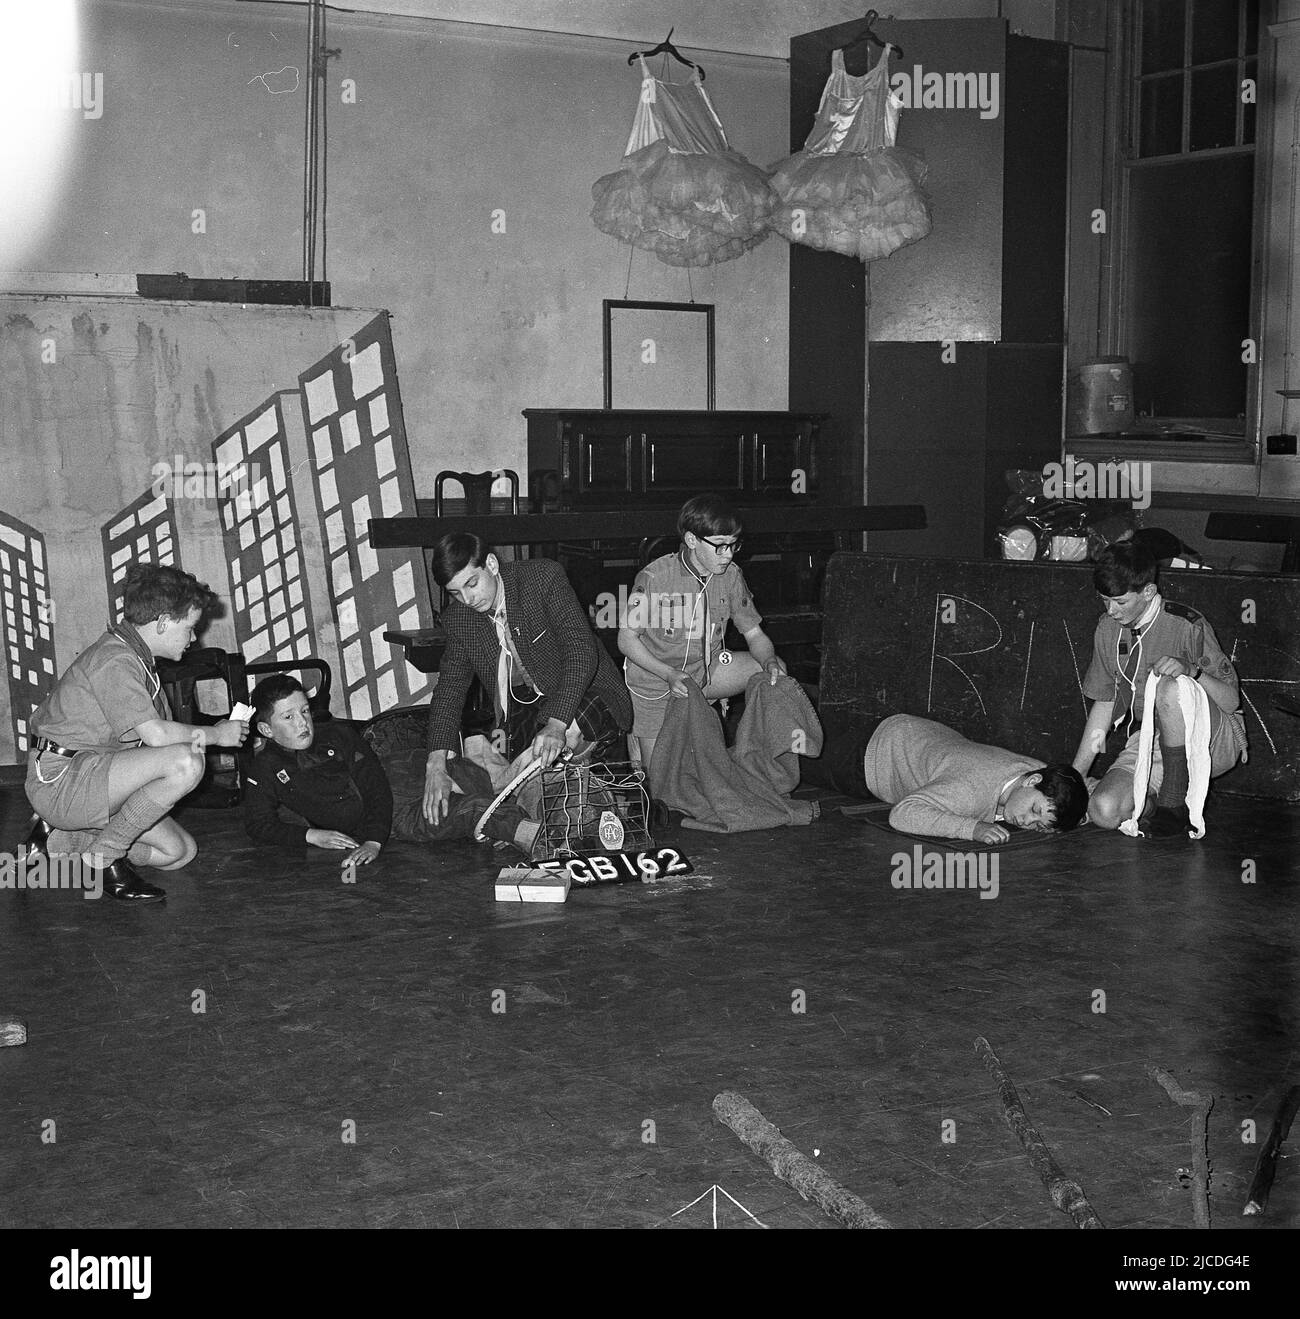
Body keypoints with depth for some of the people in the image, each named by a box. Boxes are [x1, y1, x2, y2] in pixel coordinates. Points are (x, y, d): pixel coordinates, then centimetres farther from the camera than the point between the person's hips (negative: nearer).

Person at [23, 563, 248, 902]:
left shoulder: (137, 657, 15)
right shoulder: (114, 658, -18)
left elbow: (156, 733, 15)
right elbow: (156, 734, -25)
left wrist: (197, 735, 0)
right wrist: (216, 734, -11)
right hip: (60, 779, -11)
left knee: (181, 852, 6)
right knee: (186, 762, -28)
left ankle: (57, 839, 12)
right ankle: (103, 858, -12)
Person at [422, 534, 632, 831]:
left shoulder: (544, 576, -17)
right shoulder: (457, 618, -1)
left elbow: (581, 651, -25)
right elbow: (450, 687, -2)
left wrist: (556, 725, -39)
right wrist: (436, 764, -19)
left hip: (587, 698, -4)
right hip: (523, 711, 5)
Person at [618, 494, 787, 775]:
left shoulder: (730, 575, -9)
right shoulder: (654, 577, -23)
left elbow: (755, 635, -3)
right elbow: (626, 639, -16)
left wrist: (769, 662, -26)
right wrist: (670, 675, -28)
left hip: (707, 671, 4)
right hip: (656, 681, -4)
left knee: (774, 669, -15)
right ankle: (636, 730, 33)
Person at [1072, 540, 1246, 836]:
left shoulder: (1186, 625, -15)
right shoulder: (1107, 629, 2)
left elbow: (1231, 702, -14)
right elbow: (1103, 703, 11)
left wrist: (1191, 671, -34)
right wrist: (1073, 777, 6)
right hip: (1147, 742, 4)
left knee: (1169, 689, -37)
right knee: (1103, 812, -25)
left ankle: (1174, 801, -22)